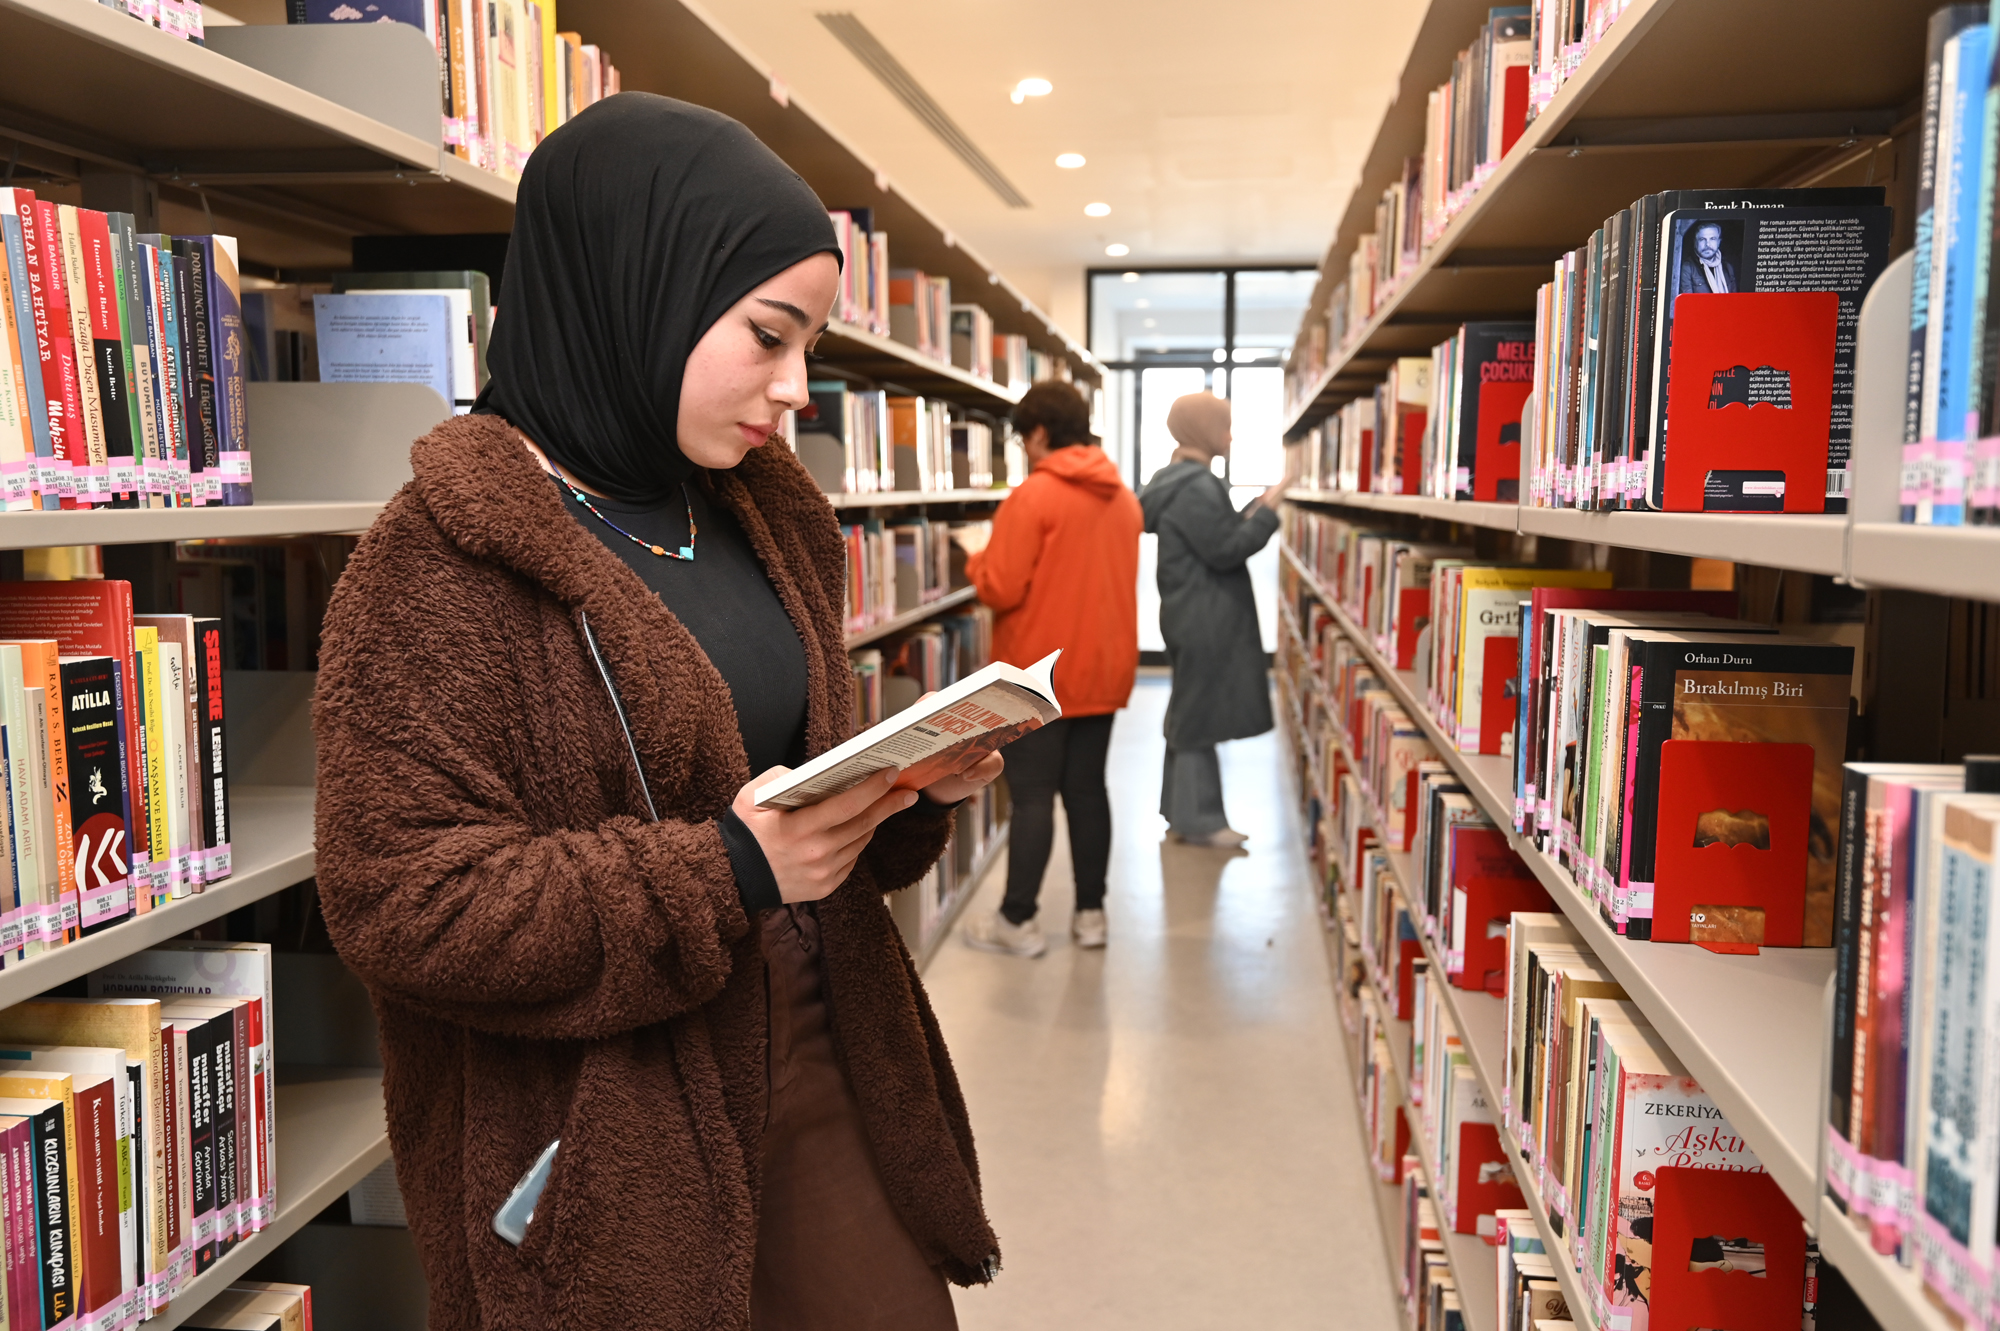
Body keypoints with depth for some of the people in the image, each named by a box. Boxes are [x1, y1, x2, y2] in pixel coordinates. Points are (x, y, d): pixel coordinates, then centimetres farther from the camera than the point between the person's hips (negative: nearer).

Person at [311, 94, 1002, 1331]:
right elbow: (398, 902, -19)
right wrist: (724, 871, -26)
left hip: (822, 1070, 7)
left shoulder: (762, 519, 8)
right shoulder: (443, 559, -15)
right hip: (610, 1151, -6)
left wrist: (912, 786, -4)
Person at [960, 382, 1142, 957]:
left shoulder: (1033, 496, -14)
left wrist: (977, 559, 4)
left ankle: (1017, 920, 6)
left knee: (1032, 794, 0)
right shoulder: (1123, 499, 7)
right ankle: (1090, 911, 18)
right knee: (1087, 789, 12)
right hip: (1103, 671, 6)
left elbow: (1000, 589, -17)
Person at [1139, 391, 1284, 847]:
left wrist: (1250, 513, 14)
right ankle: (1198, 820, 4)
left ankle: (1183, 812, 24)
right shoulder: (1197, 489, -19)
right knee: (1200, 716, -4)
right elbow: (1225, 551, -19)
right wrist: (1266, 512, -11)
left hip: (1193, 617, 11)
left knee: (1190, 713, 15)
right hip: (1205, 620, -11)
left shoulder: (1182, 481, 15)